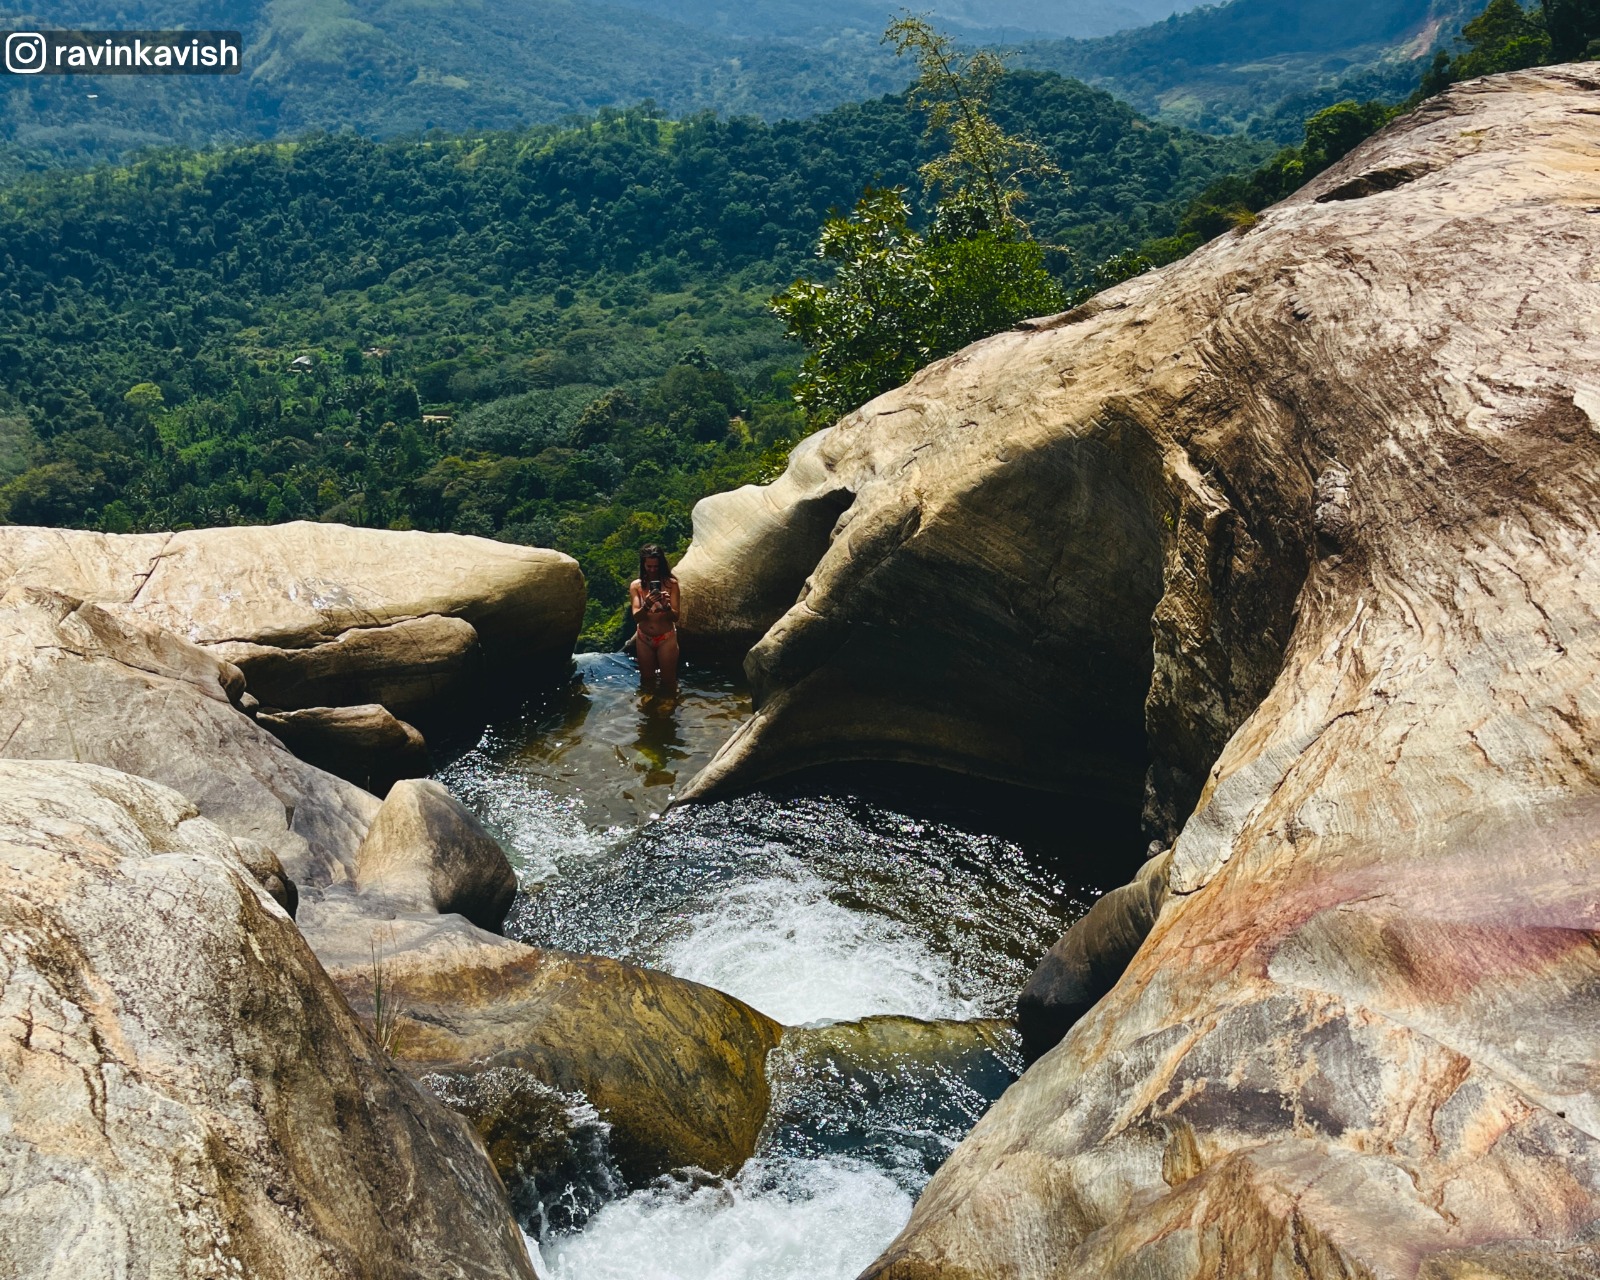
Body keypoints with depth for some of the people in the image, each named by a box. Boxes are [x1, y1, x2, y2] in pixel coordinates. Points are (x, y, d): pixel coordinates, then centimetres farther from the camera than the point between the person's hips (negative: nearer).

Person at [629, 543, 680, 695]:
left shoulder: (671, 583, -12)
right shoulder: (636, 585, -8)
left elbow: (675, 616, -13)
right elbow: (636, 617, -15)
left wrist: (667, 607, -35)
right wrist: (646, 605, -36)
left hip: (666, 638, -2)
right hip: (644, 639, 2)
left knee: (668, 681, 6)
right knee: (646, 680, 16)